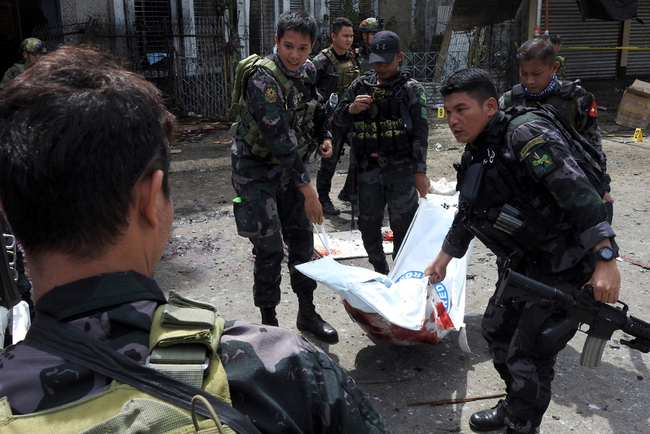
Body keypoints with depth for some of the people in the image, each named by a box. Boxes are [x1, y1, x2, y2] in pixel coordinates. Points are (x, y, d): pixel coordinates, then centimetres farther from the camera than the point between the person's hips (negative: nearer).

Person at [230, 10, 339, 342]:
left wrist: (325, 136, 0)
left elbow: (316, 108, 20)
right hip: (256, 169, -7)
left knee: (302, 240, 10)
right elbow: (279, 138, -29)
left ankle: (307, 313, 25)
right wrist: (307, 191, -29)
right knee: (270, 249, -8)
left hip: (289, 166, 7)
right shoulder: (264, 79, -24)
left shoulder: (308, 71, 0)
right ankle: (268, 322, 11)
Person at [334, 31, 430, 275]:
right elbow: (338, 118, 14)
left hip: (401, 169, -4)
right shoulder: (360, 85, 10)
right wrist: (351, 109, -9)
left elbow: (420, 133, -5)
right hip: (368, 169, 4)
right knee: (368, 226, 12)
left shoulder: (410, 88, -1)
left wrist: (420, 171, -10)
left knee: (402, 227, 0)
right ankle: (380, 272, 31)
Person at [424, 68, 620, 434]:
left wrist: (606, 260, -33)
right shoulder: (475, 156, 8)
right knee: (496, 330, 18)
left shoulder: (526, 133, -21)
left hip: (568, 266, -9)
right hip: (525, 263, 9)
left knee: (528, 356, -4)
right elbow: (466, 215, 22)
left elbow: (578, 192, -28)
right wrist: (442, 261, 30)